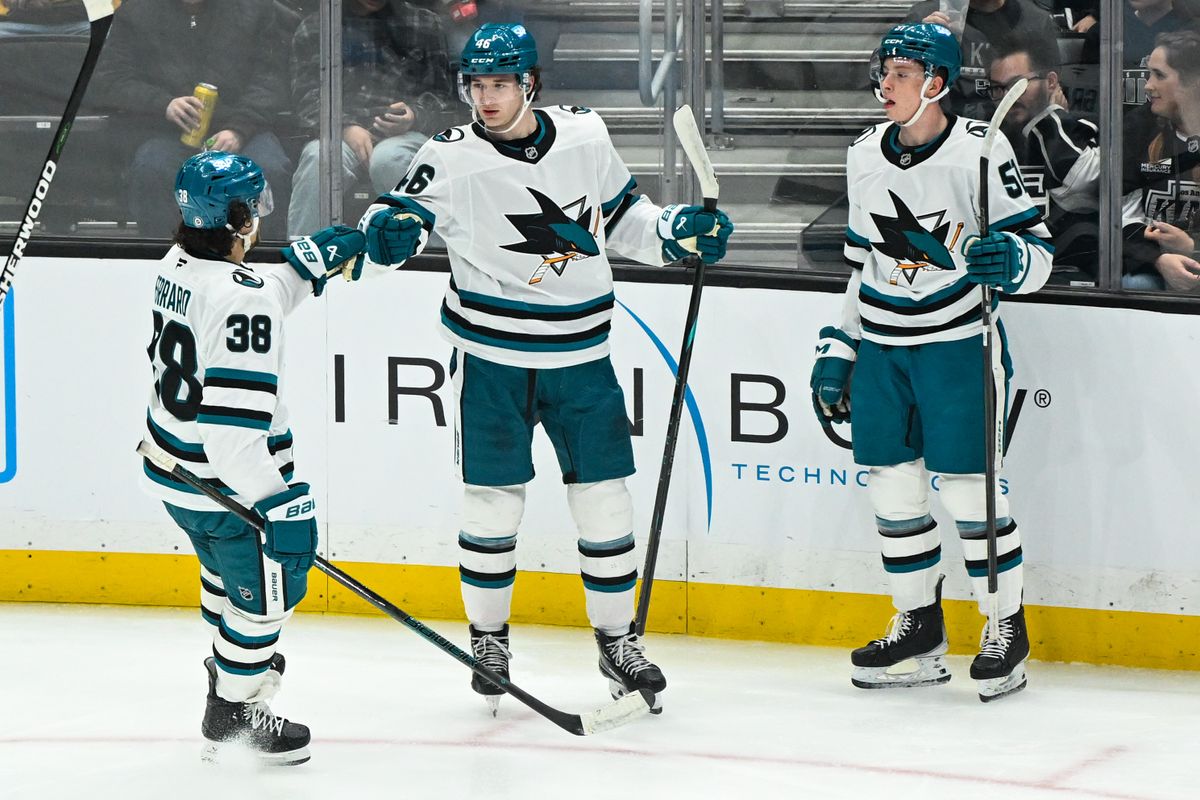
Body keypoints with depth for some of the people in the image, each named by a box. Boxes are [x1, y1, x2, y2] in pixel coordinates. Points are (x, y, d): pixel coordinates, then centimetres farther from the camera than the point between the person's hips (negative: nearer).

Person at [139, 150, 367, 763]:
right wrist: (279, 503, -34)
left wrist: (307, 265, 21)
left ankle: (235, 663, 55)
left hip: (176, 468, 9)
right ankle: (232, 710, 26)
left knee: (229, 569, 33)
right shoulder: (241, 295, -30)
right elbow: (233, 419, -34)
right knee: (266, 590, 12)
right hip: (229, 483, -9)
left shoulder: (177, 266, -2)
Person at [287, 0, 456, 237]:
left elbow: (441, 94, 15)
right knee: (318, 158, -35)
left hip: (406, 133, 0)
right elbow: (306, 95, 8)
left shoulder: (426, 24, 19)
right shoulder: (313, 29, 18)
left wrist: (414, 116, -9)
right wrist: (345, 127, -12)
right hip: (341, 134, 0)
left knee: (387, 158, -37)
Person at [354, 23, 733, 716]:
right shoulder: (452, 158, -10)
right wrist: (388, 234, -34)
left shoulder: (585, 135, 0)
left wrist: (678, 232, -2)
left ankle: (618, 639, 18)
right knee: (493, 499, 1)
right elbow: (398, 218, -11)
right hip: (492, 355, -2)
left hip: (580, 354, 2)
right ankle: (489, 635, 20)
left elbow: (620, 215, 13)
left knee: (604, 496, 4)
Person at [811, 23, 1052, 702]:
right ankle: (920, 628, 19)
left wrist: (1010, 261, -32)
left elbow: (1037, 247, -10)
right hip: (881, 346, 6)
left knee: (968, 486, -6)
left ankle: (1008, 629, 7)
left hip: (958, 342, -6)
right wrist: (838, 351, 13)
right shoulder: (865, 156, 6)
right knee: (892, 485, 7)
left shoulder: (979, 150, -12)